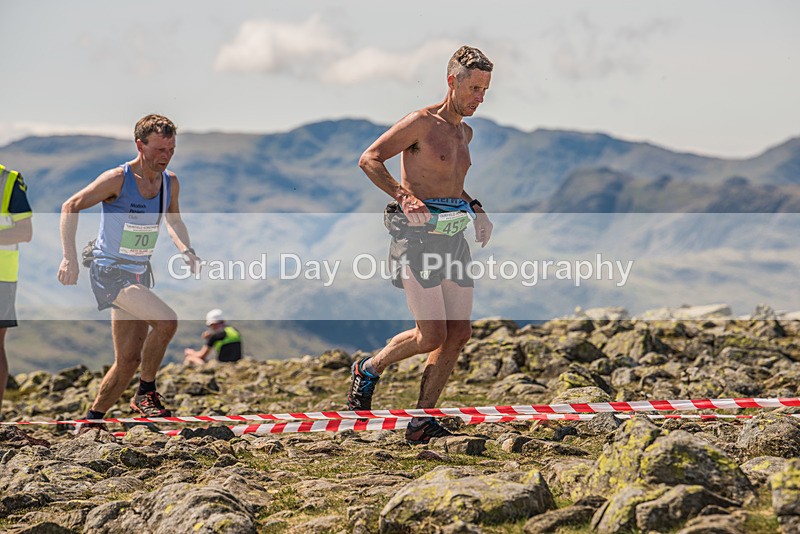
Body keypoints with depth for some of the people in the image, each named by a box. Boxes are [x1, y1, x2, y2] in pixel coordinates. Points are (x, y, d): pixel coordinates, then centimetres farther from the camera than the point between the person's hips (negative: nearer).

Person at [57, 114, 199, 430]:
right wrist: (70, 258, -25)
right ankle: (146, 393, -7)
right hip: (110, 272, -7)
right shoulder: (118, 179, -17)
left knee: (129, 360, 4)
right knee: (166, 321, -25)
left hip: (140, 273, 7)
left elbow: (173, 219, 21)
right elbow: (70, 207, -15)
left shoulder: (170, 182, 2)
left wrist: (186, 250, 2)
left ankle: (92, 420, 19)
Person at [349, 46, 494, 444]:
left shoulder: (465, 132, 18)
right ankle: (368, 370, 16)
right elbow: (369, 160, -10)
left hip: (454, 237, 8)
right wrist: (403, 196, -22)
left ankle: (421, 421, 5)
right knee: (431, 335, -10)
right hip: (419, 235, -8)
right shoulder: (421, 123, -7)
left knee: (459, 333, -1)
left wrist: (475, 210, 17)